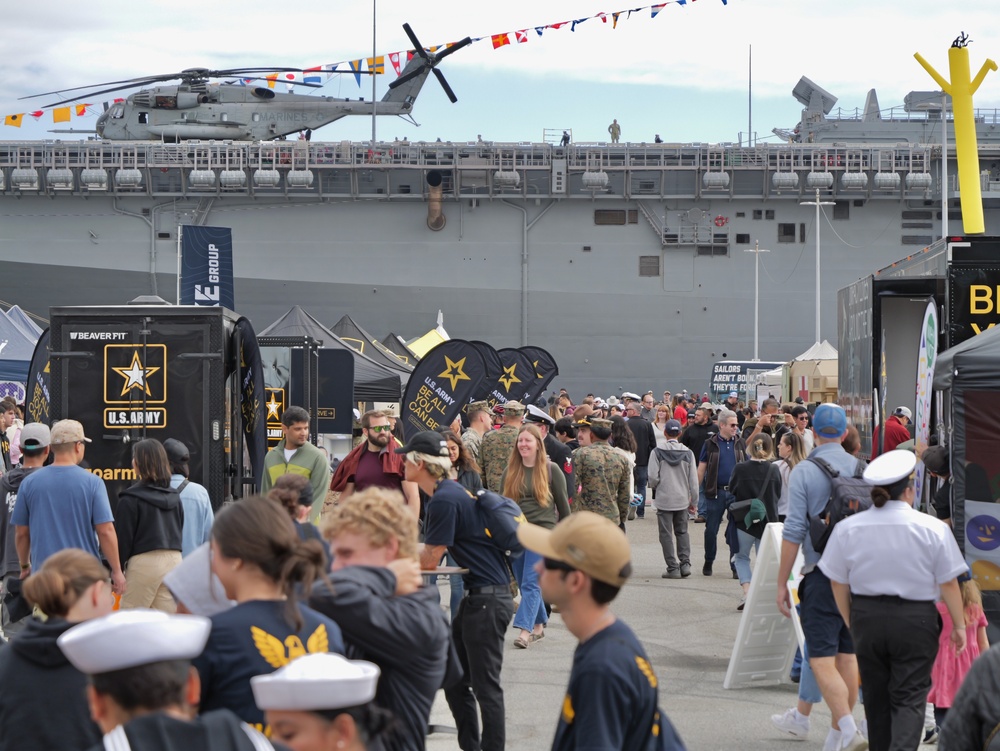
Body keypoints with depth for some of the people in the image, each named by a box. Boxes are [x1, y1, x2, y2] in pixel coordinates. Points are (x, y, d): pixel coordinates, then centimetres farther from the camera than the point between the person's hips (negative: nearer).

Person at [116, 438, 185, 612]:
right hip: (174, 559, 6)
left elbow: (124, 539, -7)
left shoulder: (130, 498, -7)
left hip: (144, 561, -6)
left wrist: (117, 572, -2)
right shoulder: (175, 497, 12)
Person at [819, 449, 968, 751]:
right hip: (915, 621, -3)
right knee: (909, 697, 0)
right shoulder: (933, 528, -10)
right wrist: (959, 625, 6)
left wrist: (850, 622, 17)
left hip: (866, 617, 3)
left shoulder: (847, 528, -3)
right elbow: (949, 583, -6)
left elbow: (838, 582, 3)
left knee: (876, 697, 17)